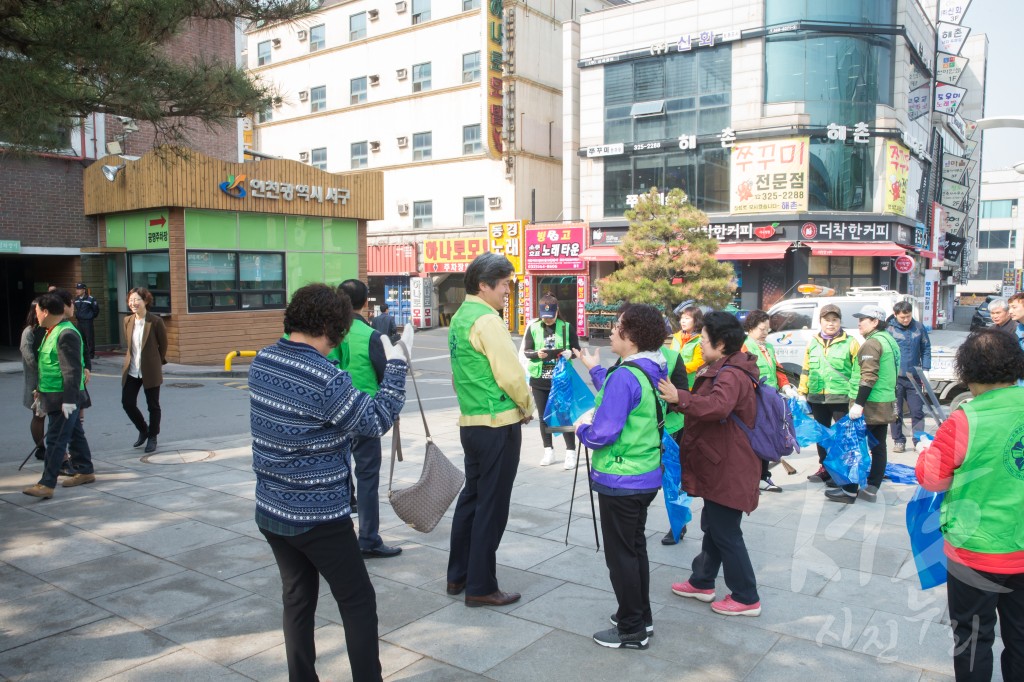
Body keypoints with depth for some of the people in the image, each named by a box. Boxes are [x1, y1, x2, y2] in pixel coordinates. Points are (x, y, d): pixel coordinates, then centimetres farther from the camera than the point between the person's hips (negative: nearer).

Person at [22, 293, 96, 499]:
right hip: (55, 397, 10)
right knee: (75, 435, 17)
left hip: (64, 398, -10)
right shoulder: (52, 332, 13)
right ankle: (84, 471, 28)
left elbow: (73, 370, -24)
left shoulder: (66, 334, -20)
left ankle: (47, 484, -4)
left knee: (56, 440, -7)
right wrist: (41, 390, 25)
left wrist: (69, 399, -25)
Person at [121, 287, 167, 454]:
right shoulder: (127, 320, 3)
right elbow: (128, 344, 16)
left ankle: (152, 437, 22)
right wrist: (130, 359, 14)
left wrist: (157, 362, 6)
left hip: (150, 371, -5)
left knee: (153, 406, 6)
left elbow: (163, 345, -2)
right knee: (127, 403, 4)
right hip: (131, 370, 5)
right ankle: (143, 430, 28)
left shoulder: (155, 321, -11)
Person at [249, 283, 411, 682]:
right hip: (319, 517, -7)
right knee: (359, 602, 9)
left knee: (298, 598, 19)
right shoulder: (325, 380, -23)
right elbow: (376, 422, -15)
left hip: (271, 511, 7)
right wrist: (396, 363, -11)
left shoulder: (262, 362, 0)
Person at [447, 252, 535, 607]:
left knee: (472, 495, 18)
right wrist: (527, 408, -4)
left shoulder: (459, 318, 12)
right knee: (491, 506, 1)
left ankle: (458, 575, 29)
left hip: (470, 421, 9)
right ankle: (480, 587, 11)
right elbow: (511, 375, -20)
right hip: (498, 425, -9)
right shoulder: (487, 321, -17)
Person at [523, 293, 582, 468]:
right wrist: (537, 354, -17)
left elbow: (577, 350, 3)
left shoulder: (567, 327, -2)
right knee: (543, 417, 10)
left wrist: (570, 353, -19)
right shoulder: (533, 327, 1)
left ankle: (571, 452, 12)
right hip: (539, 380, 2)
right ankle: (548, 451, 23)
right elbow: (526, 351, 4)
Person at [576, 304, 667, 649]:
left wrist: (581, 430, -6)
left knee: (621, 554, 5)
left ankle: (632, 630, 17)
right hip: (645, 477, 9)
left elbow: (603, 433, -27)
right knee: (635, 547, 21)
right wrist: (596, 370, 28)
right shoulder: (654, 371, 3)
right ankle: (641, 617, 34)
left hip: (620, 481, -9)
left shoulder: (624, 376, -25)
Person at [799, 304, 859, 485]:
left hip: (842, 398, -5)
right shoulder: (813, 343, 9)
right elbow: (806, 370, 14)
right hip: (817, 399, 5)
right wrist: (802, 393, 11)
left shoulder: (850, 343, -4)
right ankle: (824, 467, 29)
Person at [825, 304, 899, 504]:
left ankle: (850, 491, -2)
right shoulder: (888, 340, 16)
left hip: (869, 405, -10)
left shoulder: (872, 343, -15)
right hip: (884, 404, 10)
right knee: (878, 446, 11)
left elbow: (869, 377, -24)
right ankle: (871, 489, 17)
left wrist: (858, 403, -25)